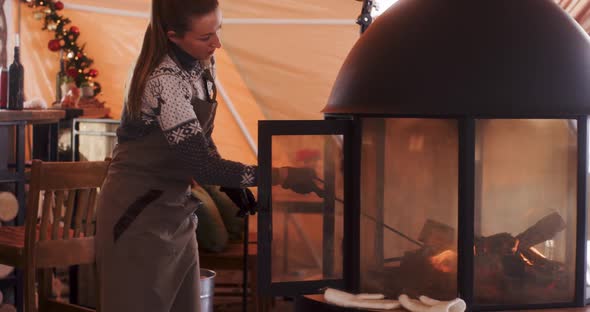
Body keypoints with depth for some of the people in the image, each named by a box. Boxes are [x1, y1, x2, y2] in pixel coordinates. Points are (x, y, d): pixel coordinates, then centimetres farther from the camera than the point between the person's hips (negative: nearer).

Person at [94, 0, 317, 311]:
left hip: (177, 209, 8)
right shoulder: (163, 80, -25)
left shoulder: (203, 63, 1)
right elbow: (202, 164, -26)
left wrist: (231, 185, 3)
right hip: (137, 214, -8)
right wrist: (281, 175, -24)